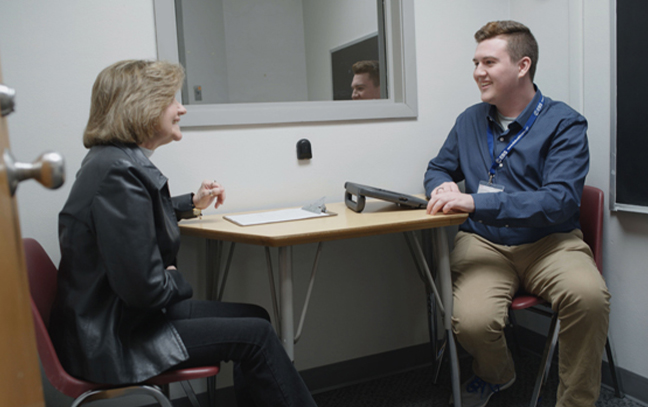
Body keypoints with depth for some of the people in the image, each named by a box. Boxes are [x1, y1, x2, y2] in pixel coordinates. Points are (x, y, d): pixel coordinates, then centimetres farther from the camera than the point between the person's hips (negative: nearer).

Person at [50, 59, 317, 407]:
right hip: (111, 341, -10)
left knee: (255, 317, 8)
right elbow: (144, 288, -29)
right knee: (255, 335, -9)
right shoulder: (119, 173, -25)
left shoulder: (114, 160, 7)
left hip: (123, 314, 10)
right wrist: (175, 278, -8)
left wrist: (192, 203, 26)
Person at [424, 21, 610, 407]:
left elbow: (561, 201, -15)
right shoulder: (471, 120, 12)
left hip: (549, 242, -1)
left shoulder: (564, 123, -3)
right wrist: (445, 186, -5)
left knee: (589, 295, -34)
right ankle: (495, 375, 13)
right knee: (472, 321, -27)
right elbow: (438, 169, 23)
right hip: (483, 242, 2)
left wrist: (476, 201, -26)